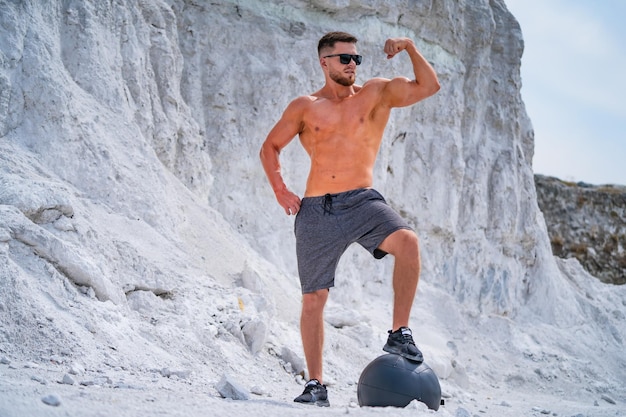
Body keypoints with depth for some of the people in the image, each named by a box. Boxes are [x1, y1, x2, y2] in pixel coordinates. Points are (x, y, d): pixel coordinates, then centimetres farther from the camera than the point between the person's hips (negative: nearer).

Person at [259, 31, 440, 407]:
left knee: (407, 240, -31)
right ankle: (316, 384, 15)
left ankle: (400, 334, -19)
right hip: (317, 209, 1)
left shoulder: (377, 93, 9)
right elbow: (270, 148, 17)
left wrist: (411, 48, -11)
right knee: (314, 298, 3)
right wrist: (281, 191, 5)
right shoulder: (305, 107, 8)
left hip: (362, 201, 0)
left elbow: (429, 86, 1)